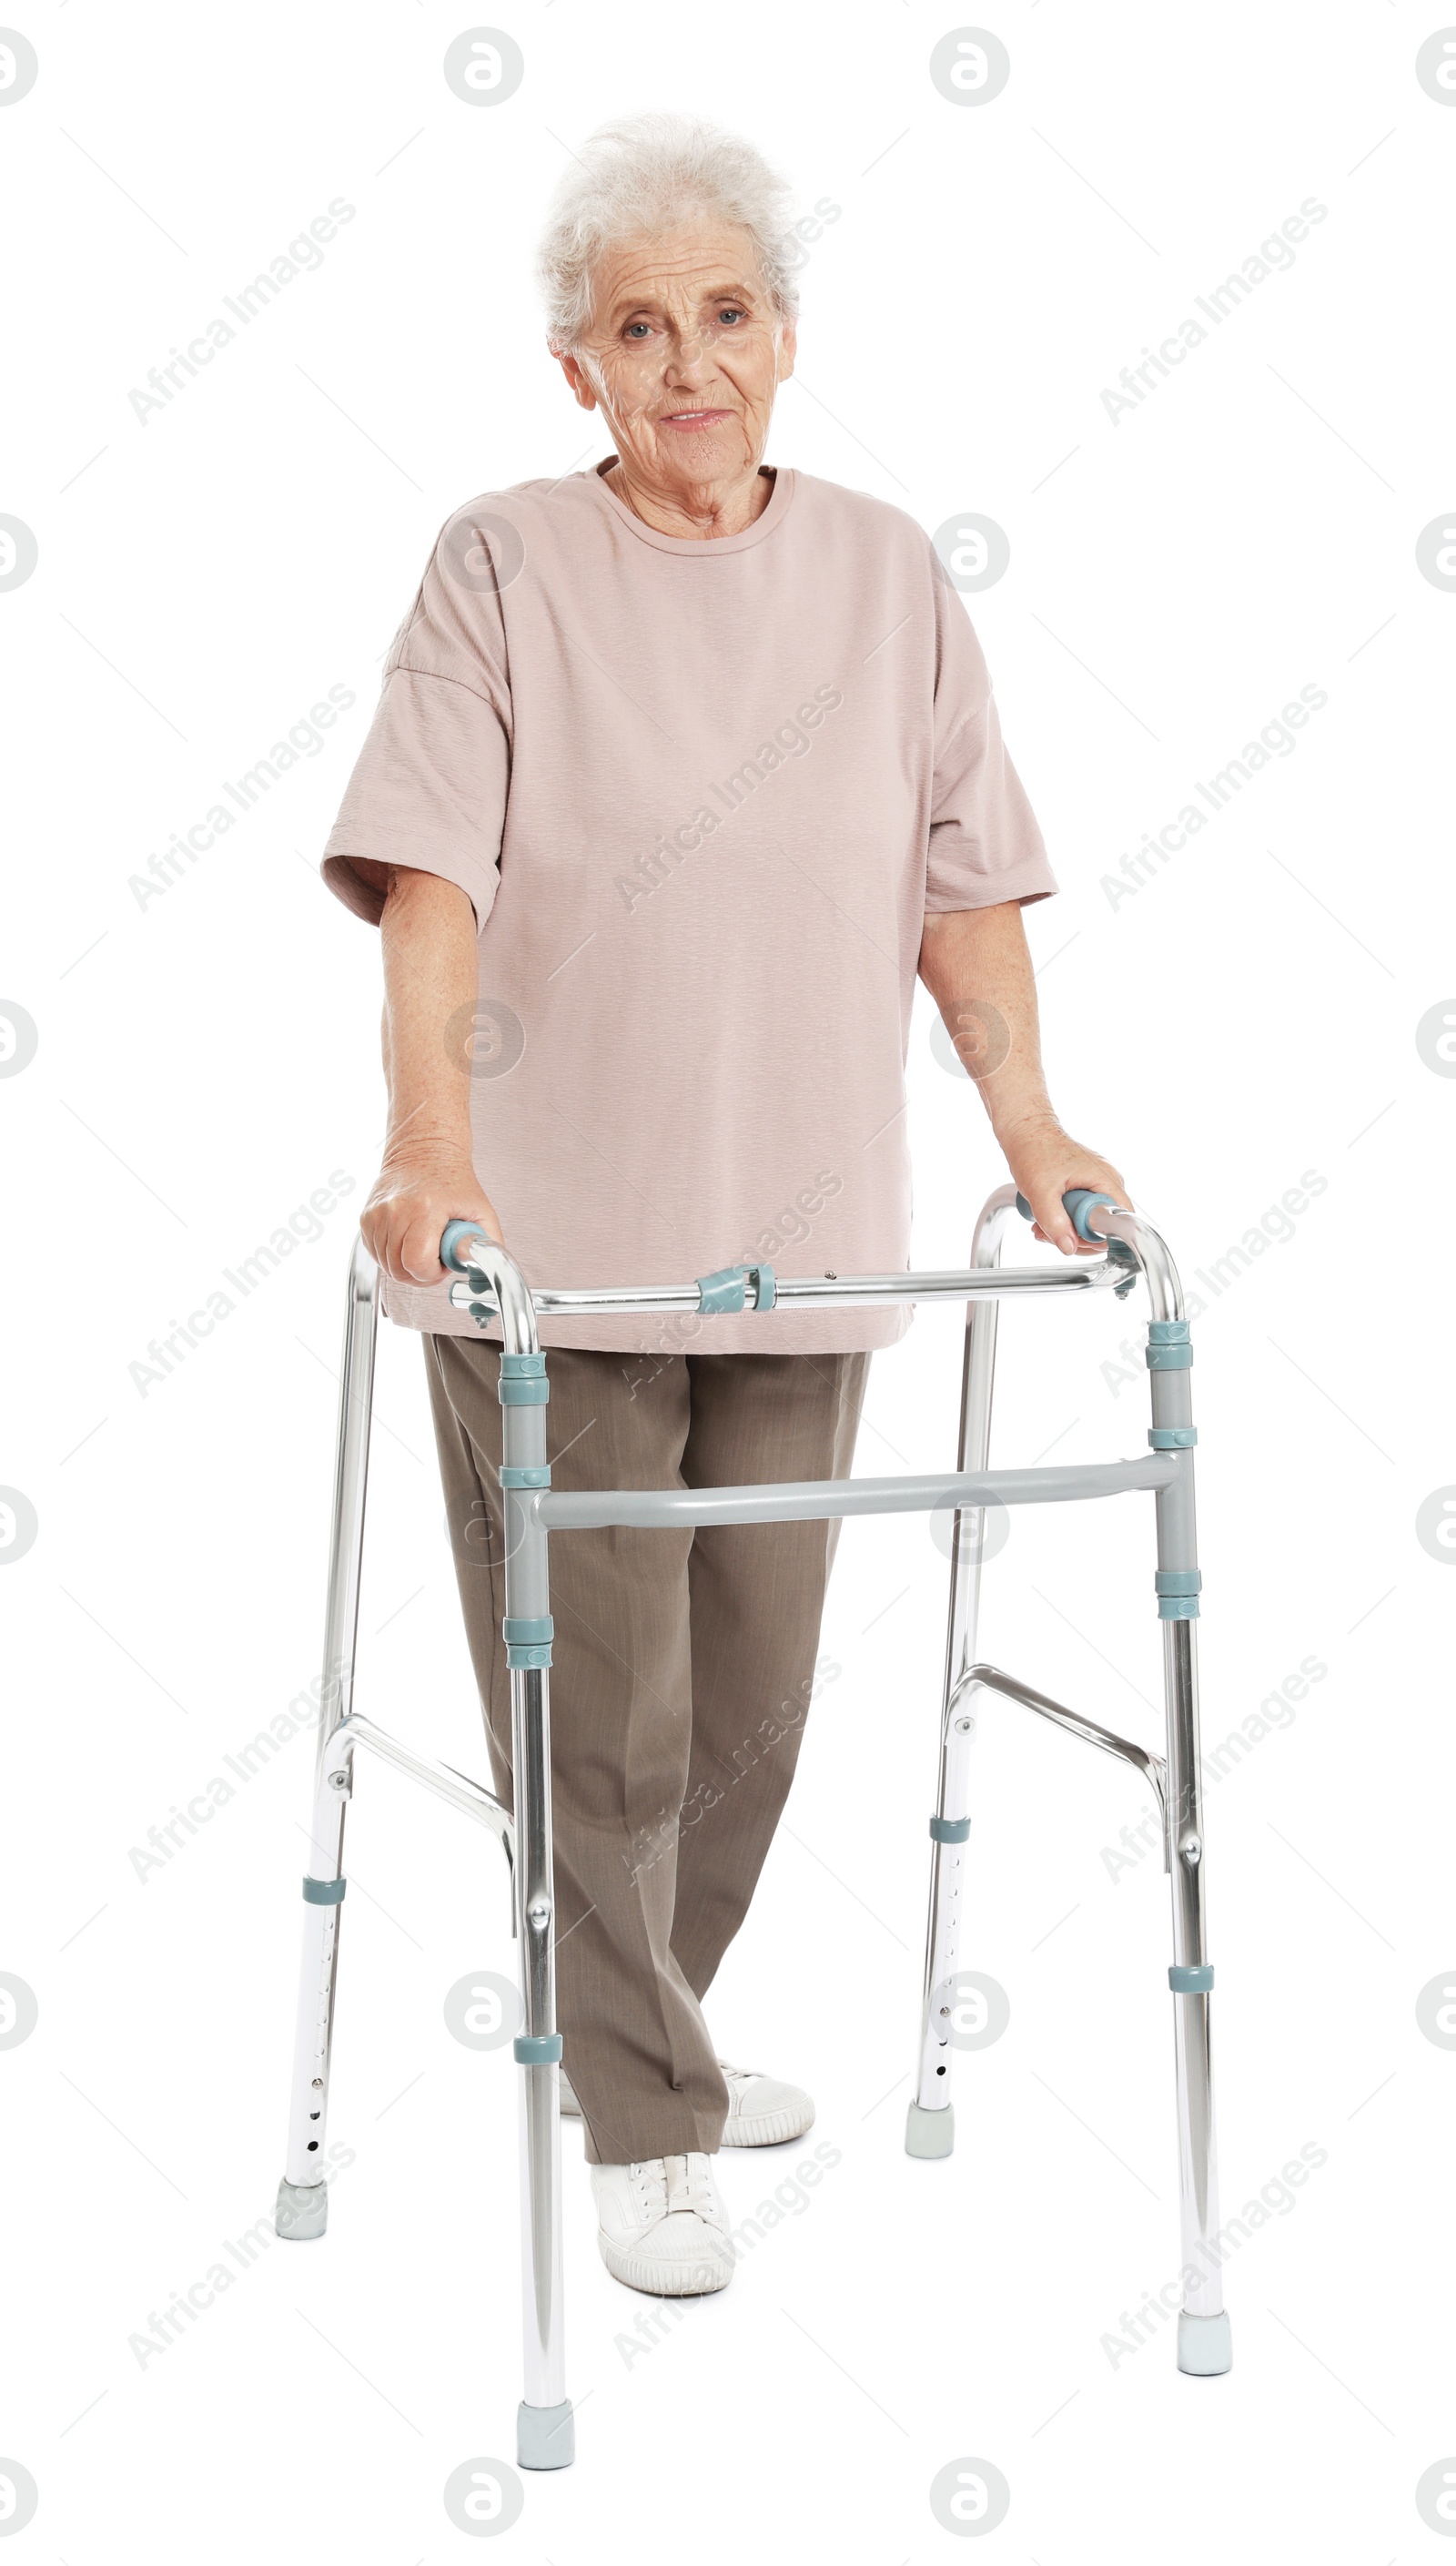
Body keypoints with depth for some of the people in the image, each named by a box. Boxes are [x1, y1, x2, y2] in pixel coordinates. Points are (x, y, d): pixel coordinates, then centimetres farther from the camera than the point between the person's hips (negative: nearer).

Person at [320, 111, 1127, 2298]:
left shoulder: (883, 571, 8)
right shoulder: (505, 566, -4)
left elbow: (962, 885, 11)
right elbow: (429, 880, -13)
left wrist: (1033, 1133, 2)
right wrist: (432, 1145, -26)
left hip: (800, 1231, 4)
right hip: (553, 1234, -4)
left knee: (752, 1693, 14)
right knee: (605, 1705, 0)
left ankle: (644, 2026, 36)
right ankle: (642, 2122, 15)